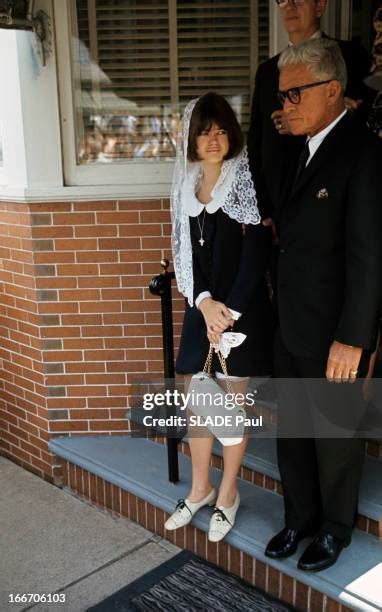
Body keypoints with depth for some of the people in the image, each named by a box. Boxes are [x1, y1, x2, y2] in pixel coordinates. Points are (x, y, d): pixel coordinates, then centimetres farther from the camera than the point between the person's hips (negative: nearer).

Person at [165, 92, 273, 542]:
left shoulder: (247, 180, -7)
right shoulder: (185, 185, 7)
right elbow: (184, 252, 6)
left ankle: (227, 492, 25)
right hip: (201, 307, 5)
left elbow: (257, 251, -11)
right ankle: (200, 488, 31)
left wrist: (230, 310, -15)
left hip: (242, 307, -4)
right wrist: (204, 302, -9)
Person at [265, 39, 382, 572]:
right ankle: (299, 518, 39)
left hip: (334, 336, -7)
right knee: (292, 431, 18)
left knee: (336, 435, 12)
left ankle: (335, 528, 35)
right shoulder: (306, 151, 11)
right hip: (291, 329, 8)